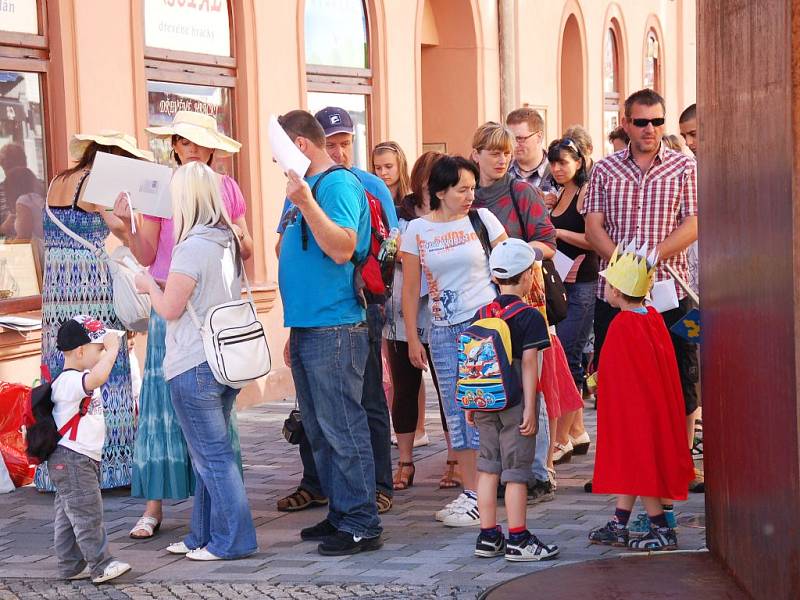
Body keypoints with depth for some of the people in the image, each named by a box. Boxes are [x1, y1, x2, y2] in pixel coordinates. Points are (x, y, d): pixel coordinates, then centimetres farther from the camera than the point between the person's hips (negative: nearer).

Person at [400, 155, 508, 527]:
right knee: (456, 413, 6)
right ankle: (470, 492, 14)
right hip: (443, 332, 2)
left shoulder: (482, 219, 1)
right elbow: (410, 290, 7)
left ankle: (480, 497, 2)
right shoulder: (417, 230, 4)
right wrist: (413, 339, 3)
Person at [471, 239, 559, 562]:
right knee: (516, 471, 0)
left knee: (488, 467, 11)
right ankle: (518, 540, 4)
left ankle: (488, 537, 14)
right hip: (515, 403, -5)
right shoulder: (530, 317, -9)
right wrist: (530, 409, -11)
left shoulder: (481, 314, 7)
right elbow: (529, 365, -12)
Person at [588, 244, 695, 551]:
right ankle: (618, 526, 23)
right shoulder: (652, 317, 5)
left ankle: (663, 530, 3)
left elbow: (623, 376, -21)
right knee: (630, 467, 15)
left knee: (637, 466, 0)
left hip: (632, 407, -9)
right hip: (654, 405, 9)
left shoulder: (622, 325, -21)